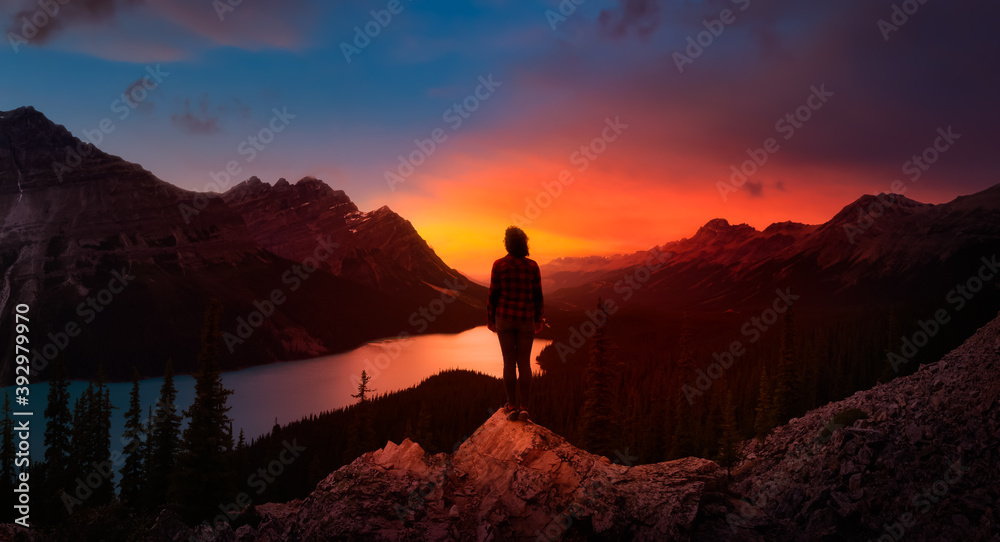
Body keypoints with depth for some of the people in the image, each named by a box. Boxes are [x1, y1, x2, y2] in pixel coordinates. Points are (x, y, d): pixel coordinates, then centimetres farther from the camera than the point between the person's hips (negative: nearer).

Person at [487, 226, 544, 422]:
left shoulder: (499, 265, -7)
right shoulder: (532, 266, -2)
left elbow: (493, 294, -5)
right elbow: (537, 295, 0)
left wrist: (490, 318, 5)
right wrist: (538, 320, 11)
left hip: (504, 317, -1)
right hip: (526, 320, 1)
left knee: (509, 361, 5)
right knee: (524, 363, 6)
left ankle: (512, 407, 7)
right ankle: (524, 407, 4)